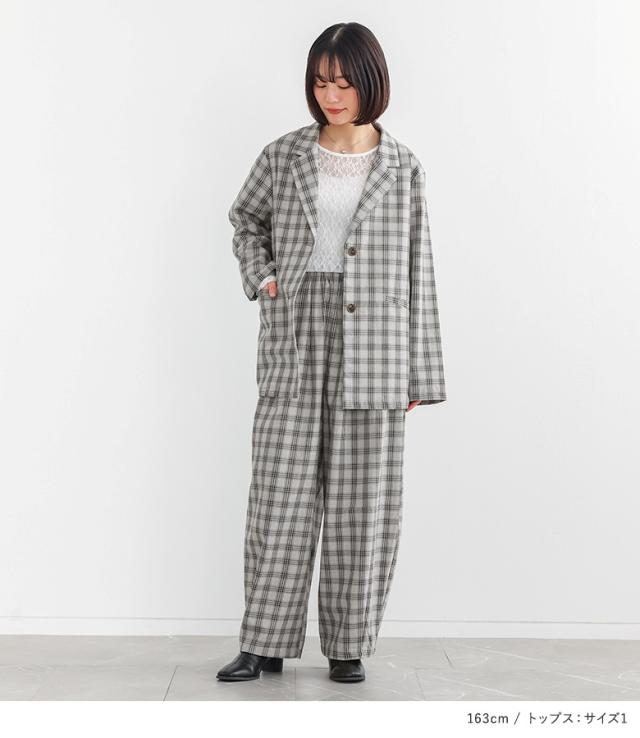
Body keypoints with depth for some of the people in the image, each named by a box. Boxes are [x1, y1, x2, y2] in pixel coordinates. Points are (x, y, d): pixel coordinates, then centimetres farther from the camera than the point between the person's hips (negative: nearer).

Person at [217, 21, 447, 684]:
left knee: (361, 501, 3)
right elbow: (245, 219, 24)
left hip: (372, 347, 0)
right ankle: (266, 643, 10)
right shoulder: (283, 157, 6)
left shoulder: (402, 167, 4)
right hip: (295, 342, 1)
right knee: (281, 493, 0)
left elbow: (417, 270, 5)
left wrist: (419, 373, 3)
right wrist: (260, 275, 4)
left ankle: (349, 646, 16)